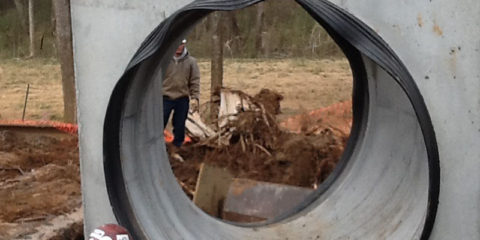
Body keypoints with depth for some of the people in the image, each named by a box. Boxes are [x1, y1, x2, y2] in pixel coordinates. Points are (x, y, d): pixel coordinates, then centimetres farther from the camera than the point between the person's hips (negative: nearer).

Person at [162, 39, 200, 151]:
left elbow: (195, 81, 2)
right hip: (165, 98, -1)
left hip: (182, 99, 1)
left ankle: (176, 148, 22)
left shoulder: (191, 61, 0)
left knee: (179, 126, 8)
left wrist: (194, 98, -7)